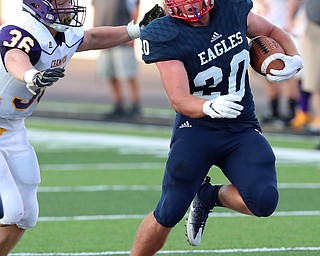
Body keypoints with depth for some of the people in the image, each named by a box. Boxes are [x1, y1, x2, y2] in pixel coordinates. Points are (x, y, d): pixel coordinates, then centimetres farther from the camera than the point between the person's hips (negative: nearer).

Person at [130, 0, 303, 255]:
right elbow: (179, 100, -21)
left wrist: (294, 59, -3)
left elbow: (272, 32, 18)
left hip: (243, 131, 3)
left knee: (263, 202, -20)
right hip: (197, 128, -3)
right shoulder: (166, 37, -15)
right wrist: (210, 107, -42)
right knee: (168, 216, -10)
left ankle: (210, 195, 12)